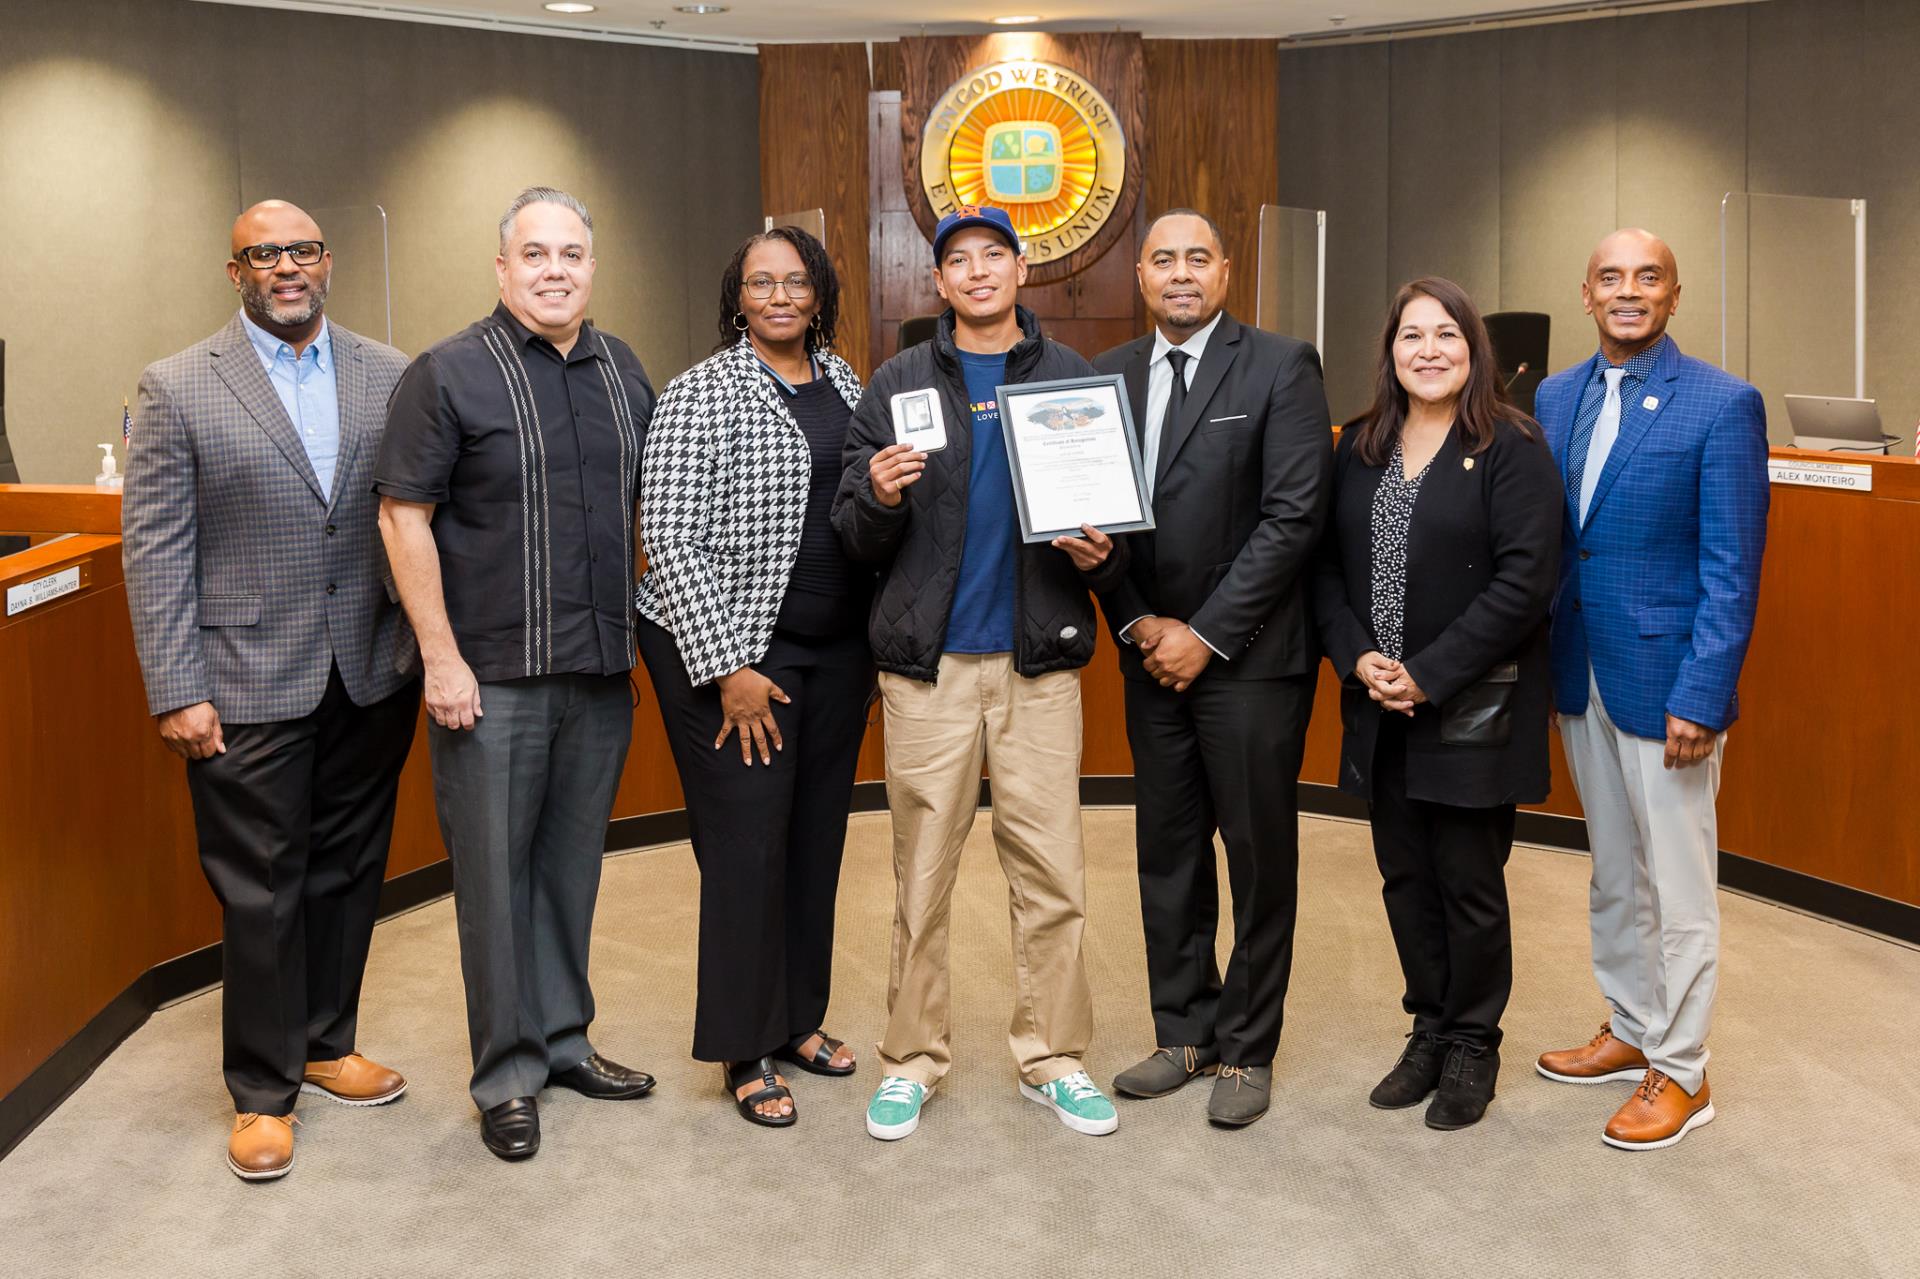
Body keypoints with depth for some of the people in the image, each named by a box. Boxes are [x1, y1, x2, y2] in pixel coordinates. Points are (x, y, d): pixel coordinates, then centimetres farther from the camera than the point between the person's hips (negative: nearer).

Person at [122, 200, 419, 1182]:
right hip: (249, 689, -3)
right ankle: (263, 1089, 22)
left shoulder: (390, 376, 5)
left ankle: (328, 1044, 34)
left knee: (348, 873, 15)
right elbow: (155, 548, -5)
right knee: (260, 894, 6)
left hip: (372, 679, 3)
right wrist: (176, 692, -9)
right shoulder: (178, 388, -3)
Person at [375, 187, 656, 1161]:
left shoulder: (623, 371, 11)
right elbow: (403, 516, -9)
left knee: (572, 862, 14)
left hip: (601, 672, 5)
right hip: (492, 676, -5)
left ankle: (561, 1039, 30)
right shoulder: (448, 374, -6)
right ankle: (508, 1074, 17)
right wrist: (441, 657, -13)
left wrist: (647, 626, 13)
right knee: (495, 871, 3)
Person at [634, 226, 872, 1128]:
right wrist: (727, 668, -16)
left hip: (837, 649, 6)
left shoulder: (842, 380, 11)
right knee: (747, 849, -1)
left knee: (817, 838, 12)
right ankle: (746, 1050, 14)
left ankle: (799, 1018, 29)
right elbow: (670, 539, -14)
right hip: (734, 654, -6)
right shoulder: (703, 393, -9)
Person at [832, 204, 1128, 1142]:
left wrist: (1099, 556, -9)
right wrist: (880, 499, -17)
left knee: (1051, 872, 3)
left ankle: (1052, 1058, 17)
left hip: (1040, 659, 1)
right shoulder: (899, 384, 7)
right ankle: (913, 1058, 19)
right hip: (929, 659, 0)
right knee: (921, 873, 5)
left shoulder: (1073, 378, 9)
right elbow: (853, 536, 5)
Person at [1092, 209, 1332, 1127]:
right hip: (1151, 655, 5)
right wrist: (1137, 622, -4)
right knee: (1167, 855, 13)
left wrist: (1207, 634, -14)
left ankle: (1247, 1049, 20)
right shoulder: (1108, 377, 9)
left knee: (1260, 860, 6)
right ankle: (1185, 1031, 28)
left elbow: (1294, 516, -13)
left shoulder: (1281, 368, -6)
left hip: (1249, 660, -4)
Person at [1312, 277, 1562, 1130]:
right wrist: (1359, 659, -8)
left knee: (1470, 884, 5)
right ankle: (1430, 1029, 30)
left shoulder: (1513, 449, -7)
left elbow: (1525, 581, -14)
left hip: (1473, 710, -5)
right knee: (1405, 877, 13)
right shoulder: (1360, 447, 9)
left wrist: (1429, 675, -16)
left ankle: (1472, 1045, 24)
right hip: (1380, 709, 5)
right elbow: (1328, 565, 7)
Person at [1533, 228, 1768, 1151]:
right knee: (1612, 875, 18)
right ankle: (1631, 1030, 35)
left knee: (1678, 885, 4)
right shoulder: (1555, 397, 7)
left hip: (1664, 680, -6)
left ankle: (1680, 1072, 18)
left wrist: (1700, 696, -18)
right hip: (1579, 678, 6)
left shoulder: (1723, 404, -10)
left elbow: (1732, 569, -13)